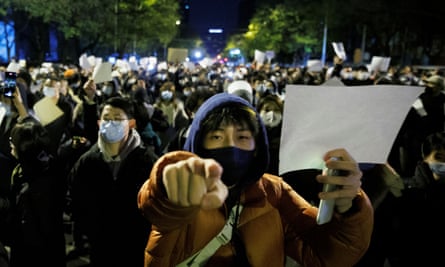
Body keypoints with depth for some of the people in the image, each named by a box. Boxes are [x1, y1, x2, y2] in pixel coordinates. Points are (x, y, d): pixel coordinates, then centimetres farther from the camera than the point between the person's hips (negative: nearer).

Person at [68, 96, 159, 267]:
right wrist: (91, 234, 2)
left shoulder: (147, 160, -9)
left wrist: (144, 236, -10)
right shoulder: (86, 162, 0)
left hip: (139, 249, -2)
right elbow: (75, 201, 7)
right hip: (100, 250, 2)